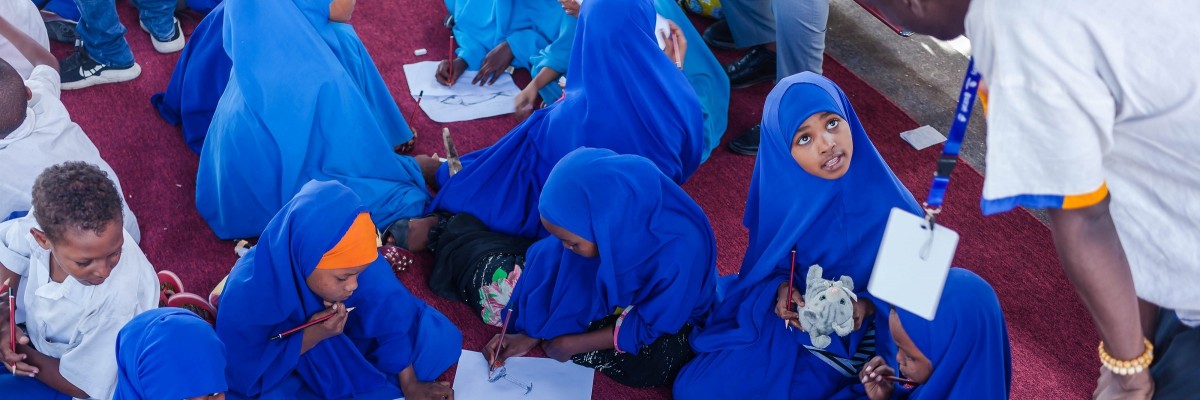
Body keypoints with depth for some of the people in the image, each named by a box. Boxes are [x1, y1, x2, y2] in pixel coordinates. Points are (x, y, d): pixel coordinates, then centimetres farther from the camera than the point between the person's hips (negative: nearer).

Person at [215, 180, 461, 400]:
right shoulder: (247, 296, -38)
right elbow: (243, 375, -26)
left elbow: (389, 317, -17)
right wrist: (309, 338, -37)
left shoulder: (345, 261, -30)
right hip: (276, 372, -2)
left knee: (432, 336, -6)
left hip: (338, 343, 3)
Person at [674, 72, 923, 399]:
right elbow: (768, 262, 2)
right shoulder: (779, 192, -16)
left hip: (863, 333, -3)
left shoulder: (885, 200, -22)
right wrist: (781, 289, -18)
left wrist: (869, 305, -23)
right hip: (793, 317, 3)